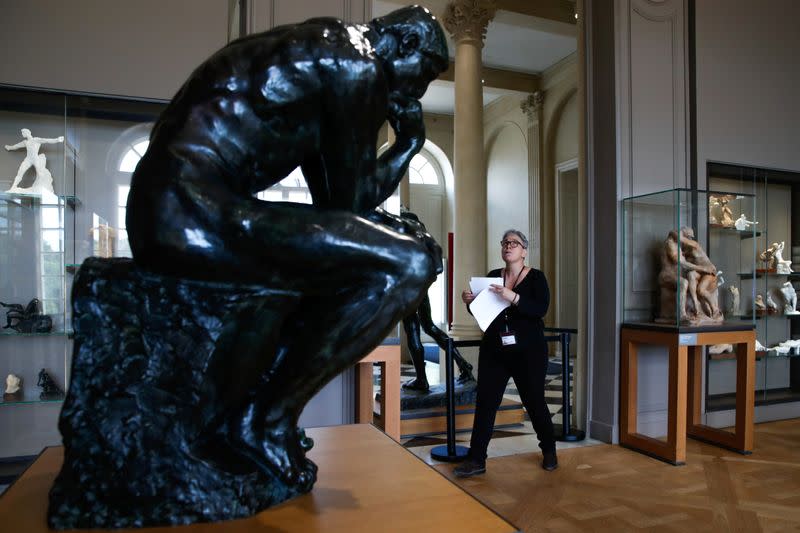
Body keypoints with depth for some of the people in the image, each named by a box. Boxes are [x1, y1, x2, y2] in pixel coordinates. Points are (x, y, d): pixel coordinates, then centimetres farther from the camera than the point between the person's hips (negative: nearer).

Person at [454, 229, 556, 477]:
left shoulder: (536, 277, -3)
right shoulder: (492, 276, 9)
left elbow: (541, 309, -18)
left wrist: (513, 298, -31)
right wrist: (471, 301, -8)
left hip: (528, 352, -3)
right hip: (494, 351, 4)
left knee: (534, 401, 8)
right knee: (485, 402, 0)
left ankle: (549, 451, 32)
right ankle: (476, 459, 7)